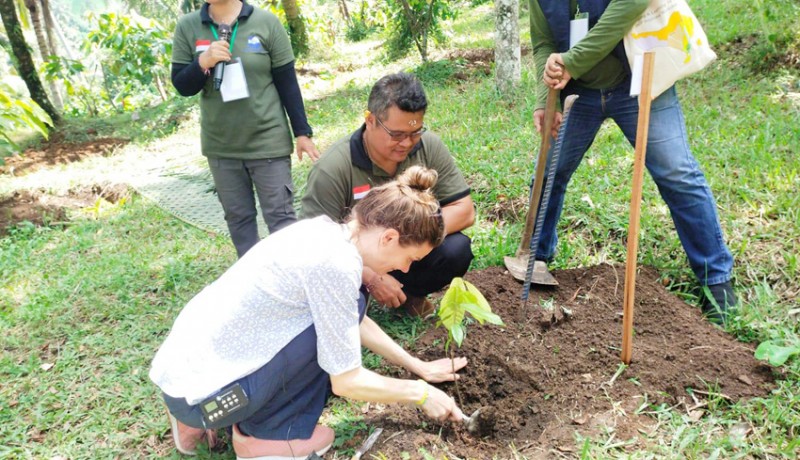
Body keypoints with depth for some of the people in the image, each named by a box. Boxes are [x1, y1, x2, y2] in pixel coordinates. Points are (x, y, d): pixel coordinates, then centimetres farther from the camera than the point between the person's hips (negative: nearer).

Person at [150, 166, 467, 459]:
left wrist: (418, 366, 19)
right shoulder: (336, 263, -23)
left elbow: (356, 324, 16)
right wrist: (419, 393, 0)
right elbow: (346, 382, -15)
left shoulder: (326, 232, 3)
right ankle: (262, 433, 2)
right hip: (200, 390, -9)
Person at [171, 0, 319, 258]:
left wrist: (302, 132, -3)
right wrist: (203, 63, -18)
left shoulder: (265, 22, -6)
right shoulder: (187, 27, 1)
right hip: (220, 146, 3)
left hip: (268, 141, -3)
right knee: (237, 216, 10)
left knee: (279, 214, 0)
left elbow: (287, 82, -2)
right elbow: (181, 86, 2)